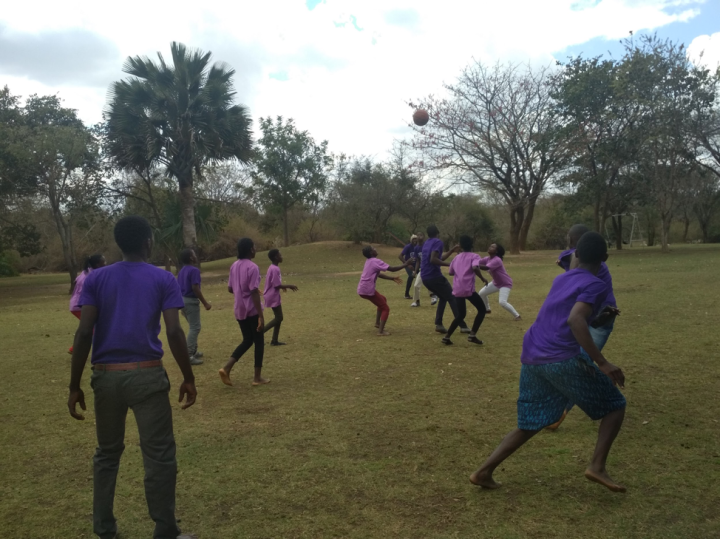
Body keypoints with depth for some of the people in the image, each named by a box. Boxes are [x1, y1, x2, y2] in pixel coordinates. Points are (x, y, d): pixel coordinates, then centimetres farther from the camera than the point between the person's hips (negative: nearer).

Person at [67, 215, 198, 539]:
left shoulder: (96, 279, 5)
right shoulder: (163, 279, -1)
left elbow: (84, 333, -3)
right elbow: (174, 332, -9)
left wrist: (74, 386, 2)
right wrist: (188, 378, 0)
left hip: (106, 377, 3)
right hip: (147, 376, -3)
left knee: (107, 453, 19)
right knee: (159, 455, 3)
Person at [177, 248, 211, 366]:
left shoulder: (182, 271, 12)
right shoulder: (194, 270, -16)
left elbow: (178, 287, 16)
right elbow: (195, 288, -21)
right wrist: (205, 303, -17)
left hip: (182, 300, 9)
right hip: (191, 301, -9)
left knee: (193, 326, 21)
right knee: (195, 328, -6)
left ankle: (193, 351, 27)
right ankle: (189, 355, -9)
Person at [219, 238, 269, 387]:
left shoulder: (234, 266, 7)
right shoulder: (252, 267, -16)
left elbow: (230, 289, 13)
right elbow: (254, 293, -20)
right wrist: (261, 316, -19)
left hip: (239, 310, 7)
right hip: (252, 310, -7)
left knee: (247, 340, 18)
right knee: (259, 341, 7)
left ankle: (226, 368, 3)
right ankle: (257, 377, 12)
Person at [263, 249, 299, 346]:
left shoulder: (272, 268, 11)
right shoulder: (275, 269, -20)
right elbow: (277, 285, -21)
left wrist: (284, 287, 20)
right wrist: (289, 286, -10)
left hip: (274, 296, 10)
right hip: (273, 297, -10)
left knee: (279, 318, 11)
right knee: (279, 318, -5)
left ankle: (274, 341, 13)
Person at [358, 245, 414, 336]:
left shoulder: (369, 261, 17)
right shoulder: (375, 261, -12)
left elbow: (379, 274, 22)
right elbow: (391, 269, -17)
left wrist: (392, 278, 19)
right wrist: (405, 265, -8)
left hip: (362, 289, 9)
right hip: (368, 290, -9)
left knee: (383, 300, 30)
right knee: (385, 308, 1)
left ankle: (377, 323, 29)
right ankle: (381, 331, -8)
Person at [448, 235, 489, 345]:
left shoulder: (456, 258, 18)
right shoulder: (474, 256, 2)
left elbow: (451, 272, 26)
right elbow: (475, 268, -18)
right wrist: (482, 278, -6)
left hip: (457, 290, 6)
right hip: (468, 289, -6)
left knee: (461, 315, 20)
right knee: (482, 309, 10)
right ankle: (472, 335, -2)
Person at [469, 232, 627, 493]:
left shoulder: (561, 279, 21)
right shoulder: (595, 286, -2)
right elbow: (574, 319, -20)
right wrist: (601, 362, -21)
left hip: (531, 359, 7)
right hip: (563, 359, -7)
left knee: (529, 425, 16)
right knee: (614, 405, 13)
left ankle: (483, 471, 10)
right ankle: (597, 466, 2)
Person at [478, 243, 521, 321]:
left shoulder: (497, 260, -31)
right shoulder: (487, 259, -4)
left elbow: (486, 268, -44)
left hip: (505, 284, -9)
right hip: (496, 282, 9)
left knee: (502, 302, -24)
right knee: (482, 293, 14)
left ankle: (517, 316, -6)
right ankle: (487, 309, 37)